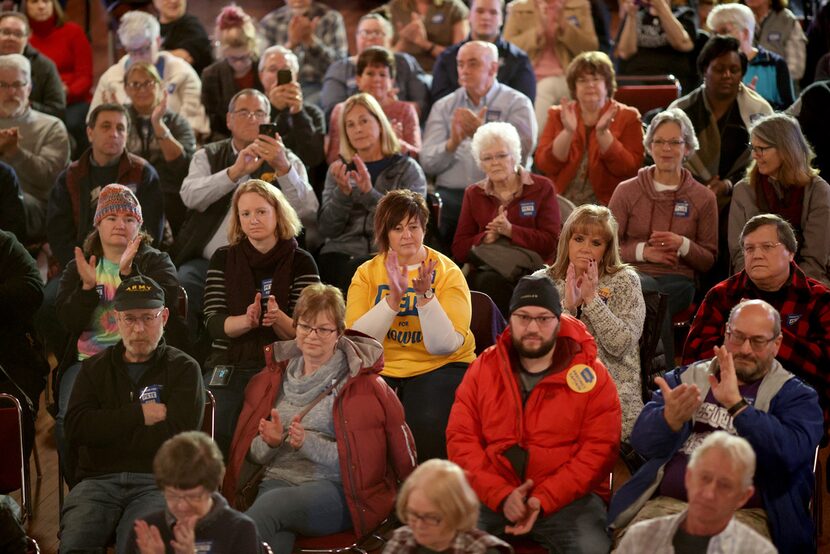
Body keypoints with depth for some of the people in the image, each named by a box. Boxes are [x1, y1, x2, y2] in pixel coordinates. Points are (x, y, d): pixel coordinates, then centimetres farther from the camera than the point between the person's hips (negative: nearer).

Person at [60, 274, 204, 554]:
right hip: (99, 481, 2)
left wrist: (106, 430, 1)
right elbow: (75, 428, 4)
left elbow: (177, 434, -6)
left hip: (158, 481, -2)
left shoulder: (184, 369, 10)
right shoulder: (94, 368, 20)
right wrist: (139, 415, -2)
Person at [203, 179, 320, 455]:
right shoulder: (223, 259, 6)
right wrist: (247, 321, -24)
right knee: (222, 447, -4)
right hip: (229, 369, 1)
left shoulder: (301, 262, 1)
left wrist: (277, 318, -25)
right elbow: (213, 323, -4)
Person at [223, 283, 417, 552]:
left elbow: (363, 457, -2)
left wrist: (310, 444, -14)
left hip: (336, 489, -3)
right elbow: (253, 453, 18)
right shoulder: (272, 378, 19)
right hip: (278, 480, 3)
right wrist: (271, 442, -5)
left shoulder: (361, 382, 5)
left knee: (272, 503, -37)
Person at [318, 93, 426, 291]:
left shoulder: (408, 169, 11)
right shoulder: (339, 169, 19)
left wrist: (369, 192, -17)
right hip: (341, 254, 2)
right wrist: (343, 192, -9)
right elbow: (326, 229, 8)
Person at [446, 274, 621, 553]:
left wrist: (543, 501, -16)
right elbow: (461, 438, 2)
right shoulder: (483, 368, 8)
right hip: (491, 495, 1)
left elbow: (599, 449, -6)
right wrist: (502, 495, -14)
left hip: (568, 498, -1)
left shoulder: (591, 375, 1)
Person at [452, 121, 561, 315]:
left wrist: (510, 230, -14)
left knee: (494, 283, -35)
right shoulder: (473, 194, 18)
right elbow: (459, 250, 10)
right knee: (487, 281, -35)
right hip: (485, 269, 2)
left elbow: (550, 242, -3)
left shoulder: (542, 188, 9)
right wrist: (487, 237, -9)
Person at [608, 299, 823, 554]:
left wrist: (736, 404, -22)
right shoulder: (686, 377, 17)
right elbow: (642, 442, 3)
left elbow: (791, 454, -12)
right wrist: (671, 418, -19)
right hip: (666, 504, 2)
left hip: (745, 515, -2)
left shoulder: (796, 396, 9)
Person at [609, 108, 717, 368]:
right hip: (633, 273, 0)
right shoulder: (627, 191, 9)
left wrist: (684, 245, -11)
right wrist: (644, 251, -9)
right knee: (648, 289, -39)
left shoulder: (703, 198, 10)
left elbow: (709, 260, 11)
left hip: (678, 280, 0)